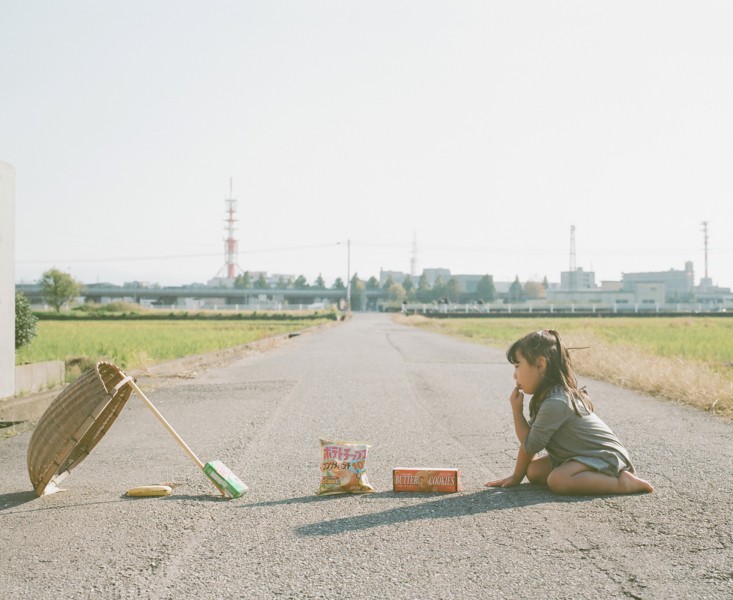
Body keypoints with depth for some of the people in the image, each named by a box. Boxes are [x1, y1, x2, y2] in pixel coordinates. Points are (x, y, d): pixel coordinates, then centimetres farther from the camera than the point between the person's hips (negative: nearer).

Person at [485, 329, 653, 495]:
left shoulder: (554, 403, -25)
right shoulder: (544, 397, 6)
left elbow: (530, 447, -17)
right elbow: (529, 438, 8)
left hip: (607, 457, -10)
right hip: (583, 455, 10)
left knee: (558, 480, -32)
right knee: (534, 470, -1)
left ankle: (624, 483, -21)